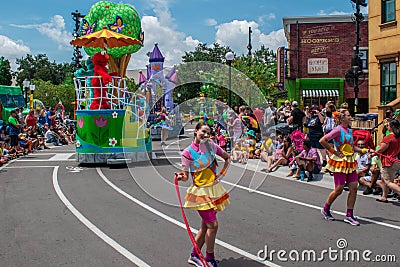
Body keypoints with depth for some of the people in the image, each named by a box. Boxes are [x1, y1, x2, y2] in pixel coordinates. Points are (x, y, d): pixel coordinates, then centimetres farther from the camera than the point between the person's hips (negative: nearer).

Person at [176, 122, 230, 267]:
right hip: (201, 191, -6)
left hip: (214, 189, 6)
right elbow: (186, 176, -8)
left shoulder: (211, 146, 2)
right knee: (213, 225, -9)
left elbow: (227, 158, 16)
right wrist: (181, 176, -30)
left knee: (205, 225, 13)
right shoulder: (187, 152, -12)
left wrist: (222, 173, 5)